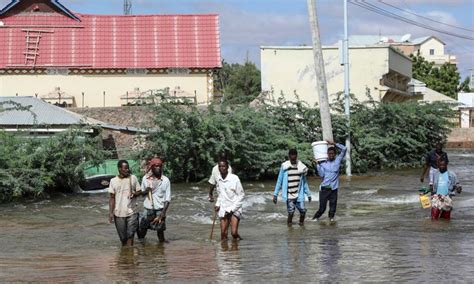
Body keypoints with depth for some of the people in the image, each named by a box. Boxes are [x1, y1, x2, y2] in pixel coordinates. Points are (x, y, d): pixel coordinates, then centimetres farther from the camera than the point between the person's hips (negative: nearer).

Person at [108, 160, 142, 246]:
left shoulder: (133, 178, 0)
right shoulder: (113, 181, 0)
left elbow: (139, 191, 6)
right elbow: (111, 198, 2)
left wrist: (134, 194, -17)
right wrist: (110, 213, -4)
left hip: (132, 212, -1)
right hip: (119, 213, 1)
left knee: (130, 236, -8)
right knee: (123, 237, 9)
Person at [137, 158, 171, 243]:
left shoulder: (165, 180, -7)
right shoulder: (145, 179, -2)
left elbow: (168, 199, -6)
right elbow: (142, 192, 12)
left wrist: (162, 214, -14)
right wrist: (146, 191, -12)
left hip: (159, 210, -2)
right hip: (147, 210, 2)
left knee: (160, 231, 3)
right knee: (141, 230, 3)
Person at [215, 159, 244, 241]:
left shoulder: (234, 178, -13)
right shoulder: (218, 179, 4)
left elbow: (241, 195, -7)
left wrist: (232, 209, -12)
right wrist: (217, 204, 4)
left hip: (234, 209, -4)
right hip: (223, 209, 4)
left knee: (234, 233, -14)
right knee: (223, 234, -2)